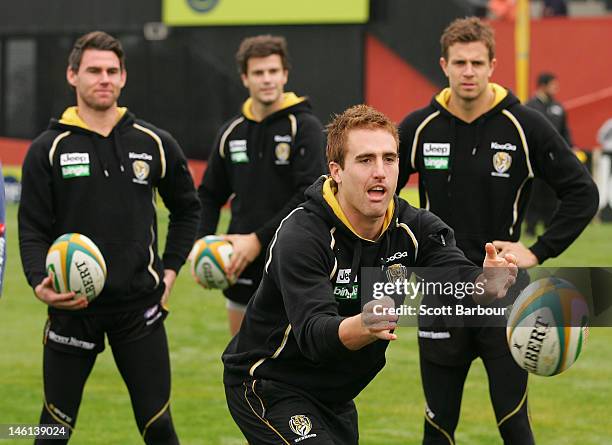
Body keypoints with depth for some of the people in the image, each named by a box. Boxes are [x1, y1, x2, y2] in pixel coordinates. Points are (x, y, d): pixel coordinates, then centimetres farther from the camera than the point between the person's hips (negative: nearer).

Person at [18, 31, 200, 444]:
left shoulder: (155, 144, 4)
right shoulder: (48, 150, -1)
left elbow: (187, 208, 20)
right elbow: (33, 228, -2)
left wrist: (171, 270, 11)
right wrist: (40, 283, -19)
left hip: (140, 305, 1)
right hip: (72, 306, -1)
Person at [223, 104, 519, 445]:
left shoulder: (416, 228, -9)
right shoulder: (300, 236, -26)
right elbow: (312, 334, -38)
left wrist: (487, 282, -50)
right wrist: (363, 326, -59)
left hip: (335, 396, 7)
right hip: (267, 387, -7)